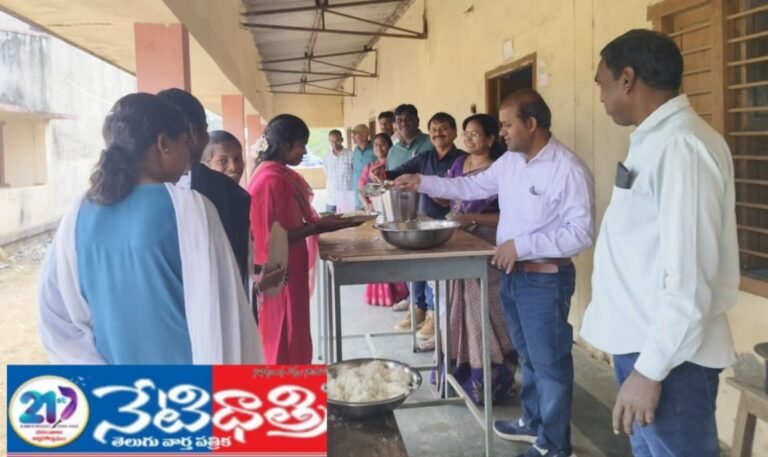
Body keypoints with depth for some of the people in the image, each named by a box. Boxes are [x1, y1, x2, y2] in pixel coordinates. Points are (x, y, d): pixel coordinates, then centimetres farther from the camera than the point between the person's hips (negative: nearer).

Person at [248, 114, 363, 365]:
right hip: (280, 276, -9)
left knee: (295, 342, 18)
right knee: (285, 346, 3)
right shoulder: (270, 181, -20)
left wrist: (319, 222, 5)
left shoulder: (283, 176, 9)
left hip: (291, 272, 9)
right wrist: (316, 226, -19)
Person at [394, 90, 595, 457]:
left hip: (545, 281, -8)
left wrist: (521, 245, -26)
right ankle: (533, 422, 41)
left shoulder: (568, 169, -20)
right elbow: (472, 186, 14)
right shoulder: (509, 161, 6)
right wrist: (422, 182, 6)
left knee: (550, 363, 7)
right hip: (511, 275, 8)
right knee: (528, 357, 22)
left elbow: (581, 233, -24)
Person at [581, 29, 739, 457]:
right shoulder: (656, 140, 10)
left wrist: (651, 369, -20)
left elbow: (689, 277, -25)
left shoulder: (680, 146, -21)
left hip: (670, 355, -9)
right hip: (644, 343, 9)